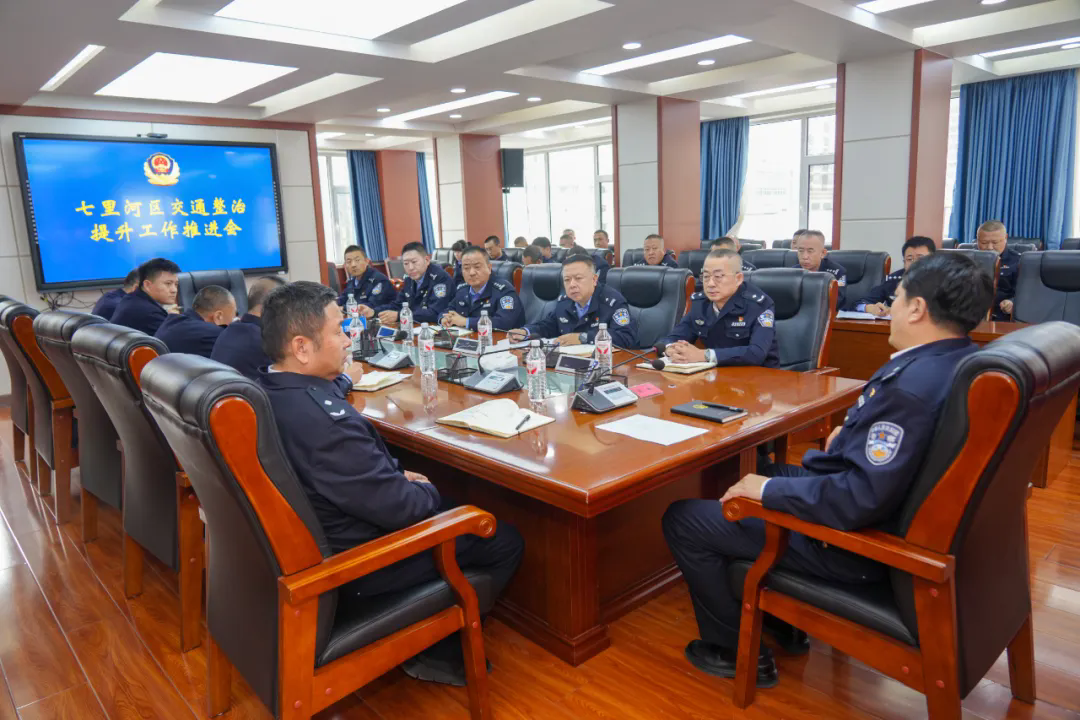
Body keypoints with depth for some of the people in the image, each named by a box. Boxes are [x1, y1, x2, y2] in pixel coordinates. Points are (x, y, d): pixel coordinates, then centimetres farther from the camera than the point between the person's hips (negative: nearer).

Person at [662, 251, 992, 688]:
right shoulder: (963, 358, -1)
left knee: (682, 520, -3)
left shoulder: (910, 385, -31)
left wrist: (768, 489, -22)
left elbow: (863, 500, -32)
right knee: (761, 471, 30)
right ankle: (781, 622, 33)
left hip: (855, 541, -10)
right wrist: (856, 433, 7)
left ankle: (737, 652, 14)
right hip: (895, 509, 10)